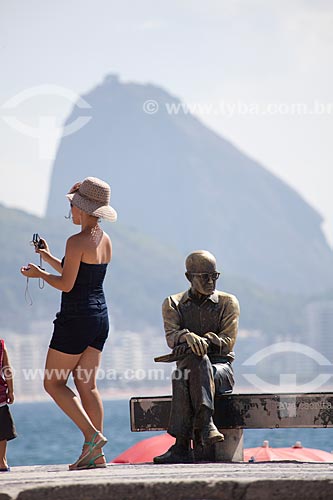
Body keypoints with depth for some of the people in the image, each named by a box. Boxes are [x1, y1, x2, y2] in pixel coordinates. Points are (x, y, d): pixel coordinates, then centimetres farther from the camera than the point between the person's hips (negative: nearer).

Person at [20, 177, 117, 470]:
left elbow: (67, 284, -17)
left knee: (53, 383, 1)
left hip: (76, 318, -8)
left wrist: (39, 274, 0)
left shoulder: (77, 242, -16)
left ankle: (92, 434, -12)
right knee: (86, 384, 9)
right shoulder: (106, 241, 10)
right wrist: (49, 258, 25)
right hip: (100, 316, 8)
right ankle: (96, 453, 5)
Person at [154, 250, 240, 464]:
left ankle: (182, 446, -46)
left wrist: (205, 341, -21)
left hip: (221, 368, -1)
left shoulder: (228, 302, 8)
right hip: (188, 365, 1)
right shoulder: (173, 304, 11)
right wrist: (188, 336, -31)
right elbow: (171, 337, -7)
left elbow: (228, 342, -3)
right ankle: (206, 425, -48)